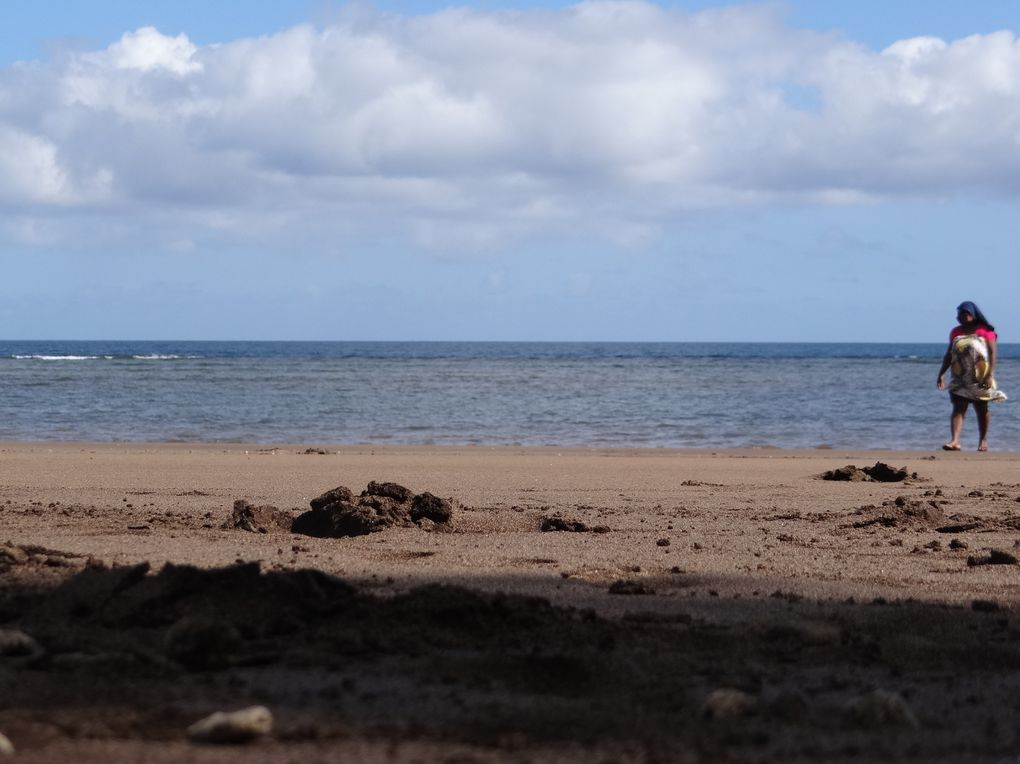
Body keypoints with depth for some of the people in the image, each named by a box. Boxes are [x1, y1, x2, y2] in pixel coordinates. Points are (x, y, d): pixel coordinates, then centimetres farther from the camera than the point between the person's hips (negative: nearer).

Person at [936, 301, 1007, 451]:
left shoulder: (985, 331, -3)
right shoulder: (956, 332, 10)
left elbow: (992, 354, -7)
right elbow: (948, 355, 14)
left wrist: (990, 375, -15)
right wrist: (941, 374, 6)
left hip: (980, 380, -3)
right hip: (960, 379, 3)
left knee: (982, 410, 7)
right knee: (958, 409, -9)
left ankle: (983, 440, 20)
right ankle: (954, 441, -19)